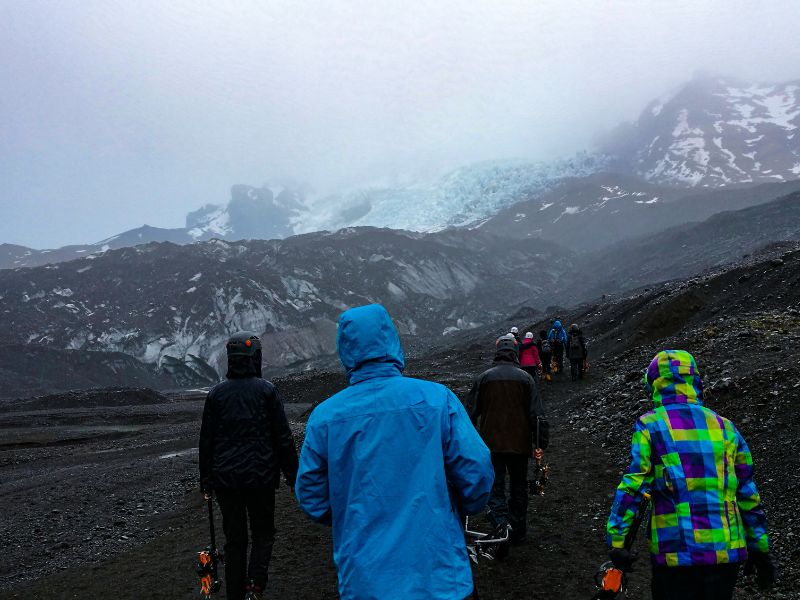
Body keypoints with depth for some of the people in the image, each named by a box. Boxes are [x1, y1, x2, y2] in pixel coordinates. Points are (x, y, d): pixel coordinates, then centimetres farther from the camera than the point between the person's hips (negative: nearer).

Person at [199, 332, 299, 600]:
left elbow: (206, 440, 5)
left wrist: (206, 478, 14)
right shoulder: (266, 390, -6)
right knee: (263, 533, 14)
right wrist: (293, 475, 2)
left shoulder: (216, 393, 1)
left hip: (226, 478, 2)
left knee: (234, 538, 13)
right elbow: (283, 437, -5)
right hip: (261, 477, -2)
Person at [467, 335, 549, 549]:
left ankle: (500, 519, -17)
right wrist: (541, 442, 1)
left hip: (491, 442, -1)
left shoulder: (485, 377, -1)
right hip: (519, 443, 1)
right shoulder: (525, 378, -2)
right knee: (518, 486, 14)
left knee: (495, 484, 7)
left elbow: (472, 411, 1)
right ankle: (518, 531, 22)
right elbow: (537, 414, -4)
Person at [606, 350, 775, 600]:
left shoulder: (650, 425, -4)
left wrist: (617, 541, -9)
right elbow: (747, 493, 10)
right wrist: (760, 549, 17)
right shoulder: (724, 426, 7)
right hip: (727, 551, 4)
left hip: (676, 553, -4)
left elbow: (632, 486, -11)